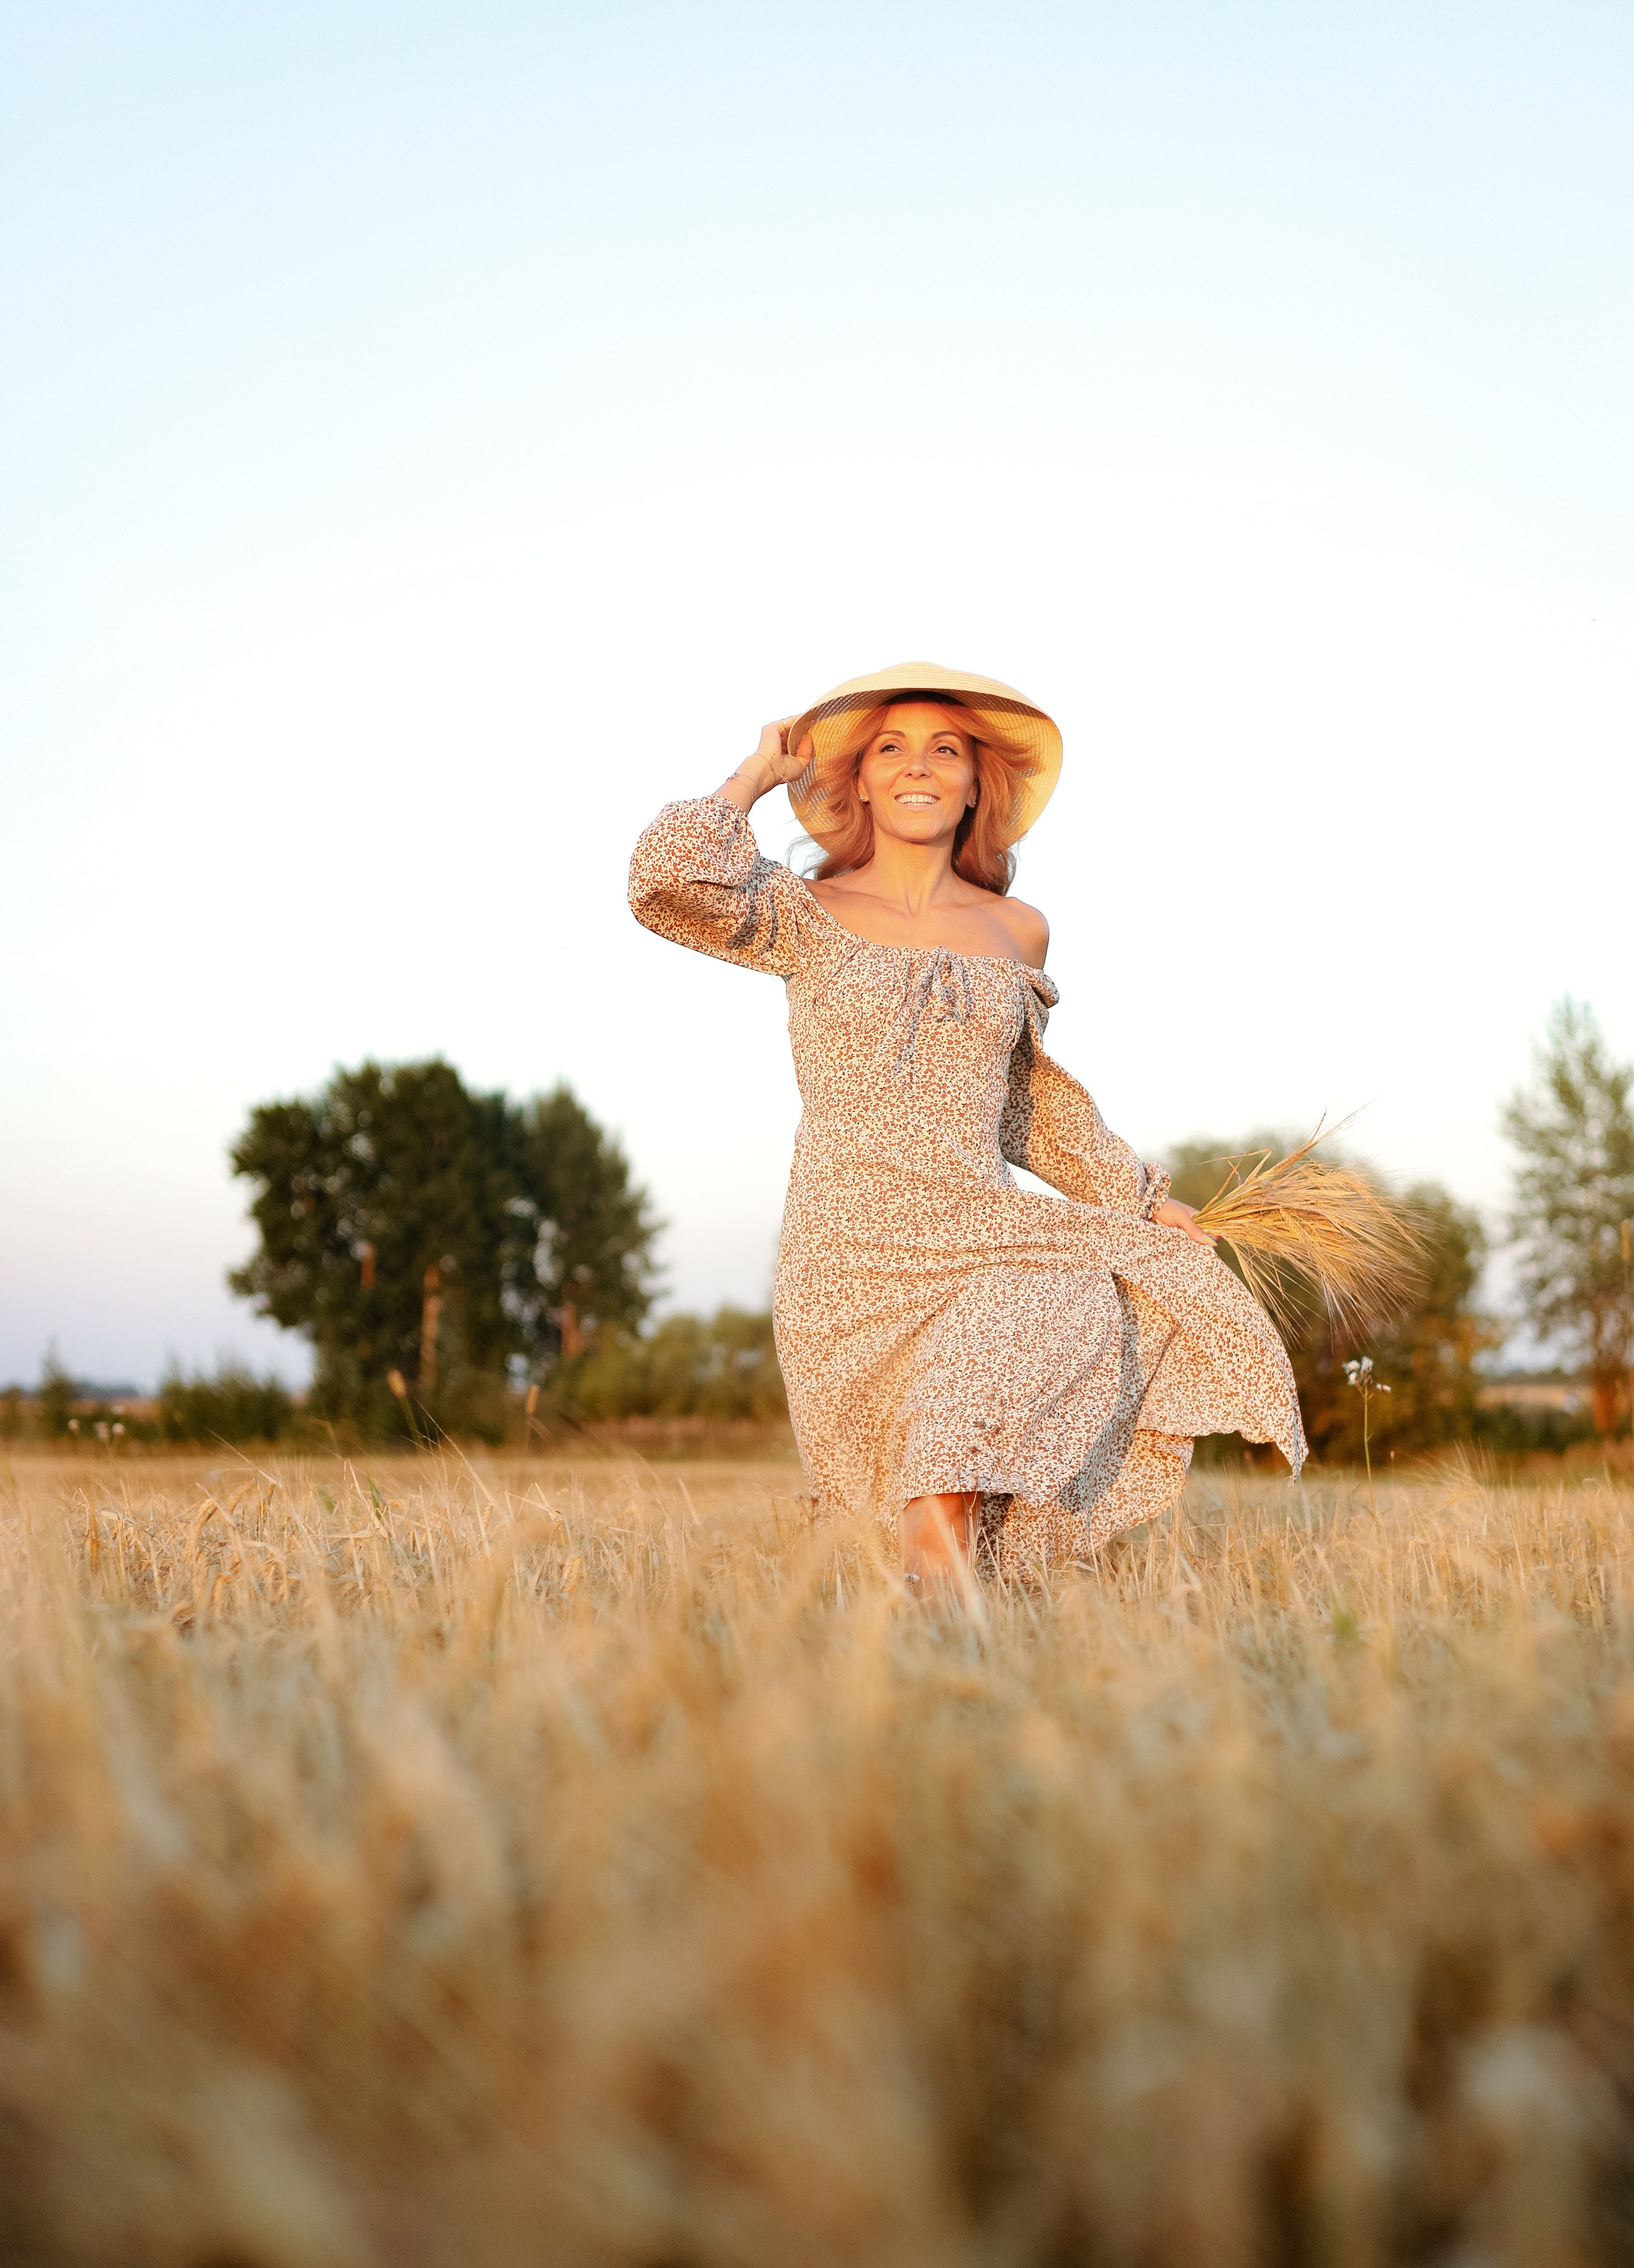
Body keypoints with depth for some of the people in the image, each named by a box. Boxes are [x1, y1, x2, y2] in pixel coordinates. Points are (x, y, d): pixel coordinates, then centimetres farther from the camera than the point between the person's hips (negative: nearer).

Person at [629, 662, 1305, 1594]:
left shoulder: (1017, 930, 11)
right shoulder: (809, 914, 1)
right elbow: (671, 880, -17)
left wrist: (1144, 1197, 21)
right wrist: (758, 773, -2)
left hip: (985, 1234, 4)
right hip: (856, 1247, -4)